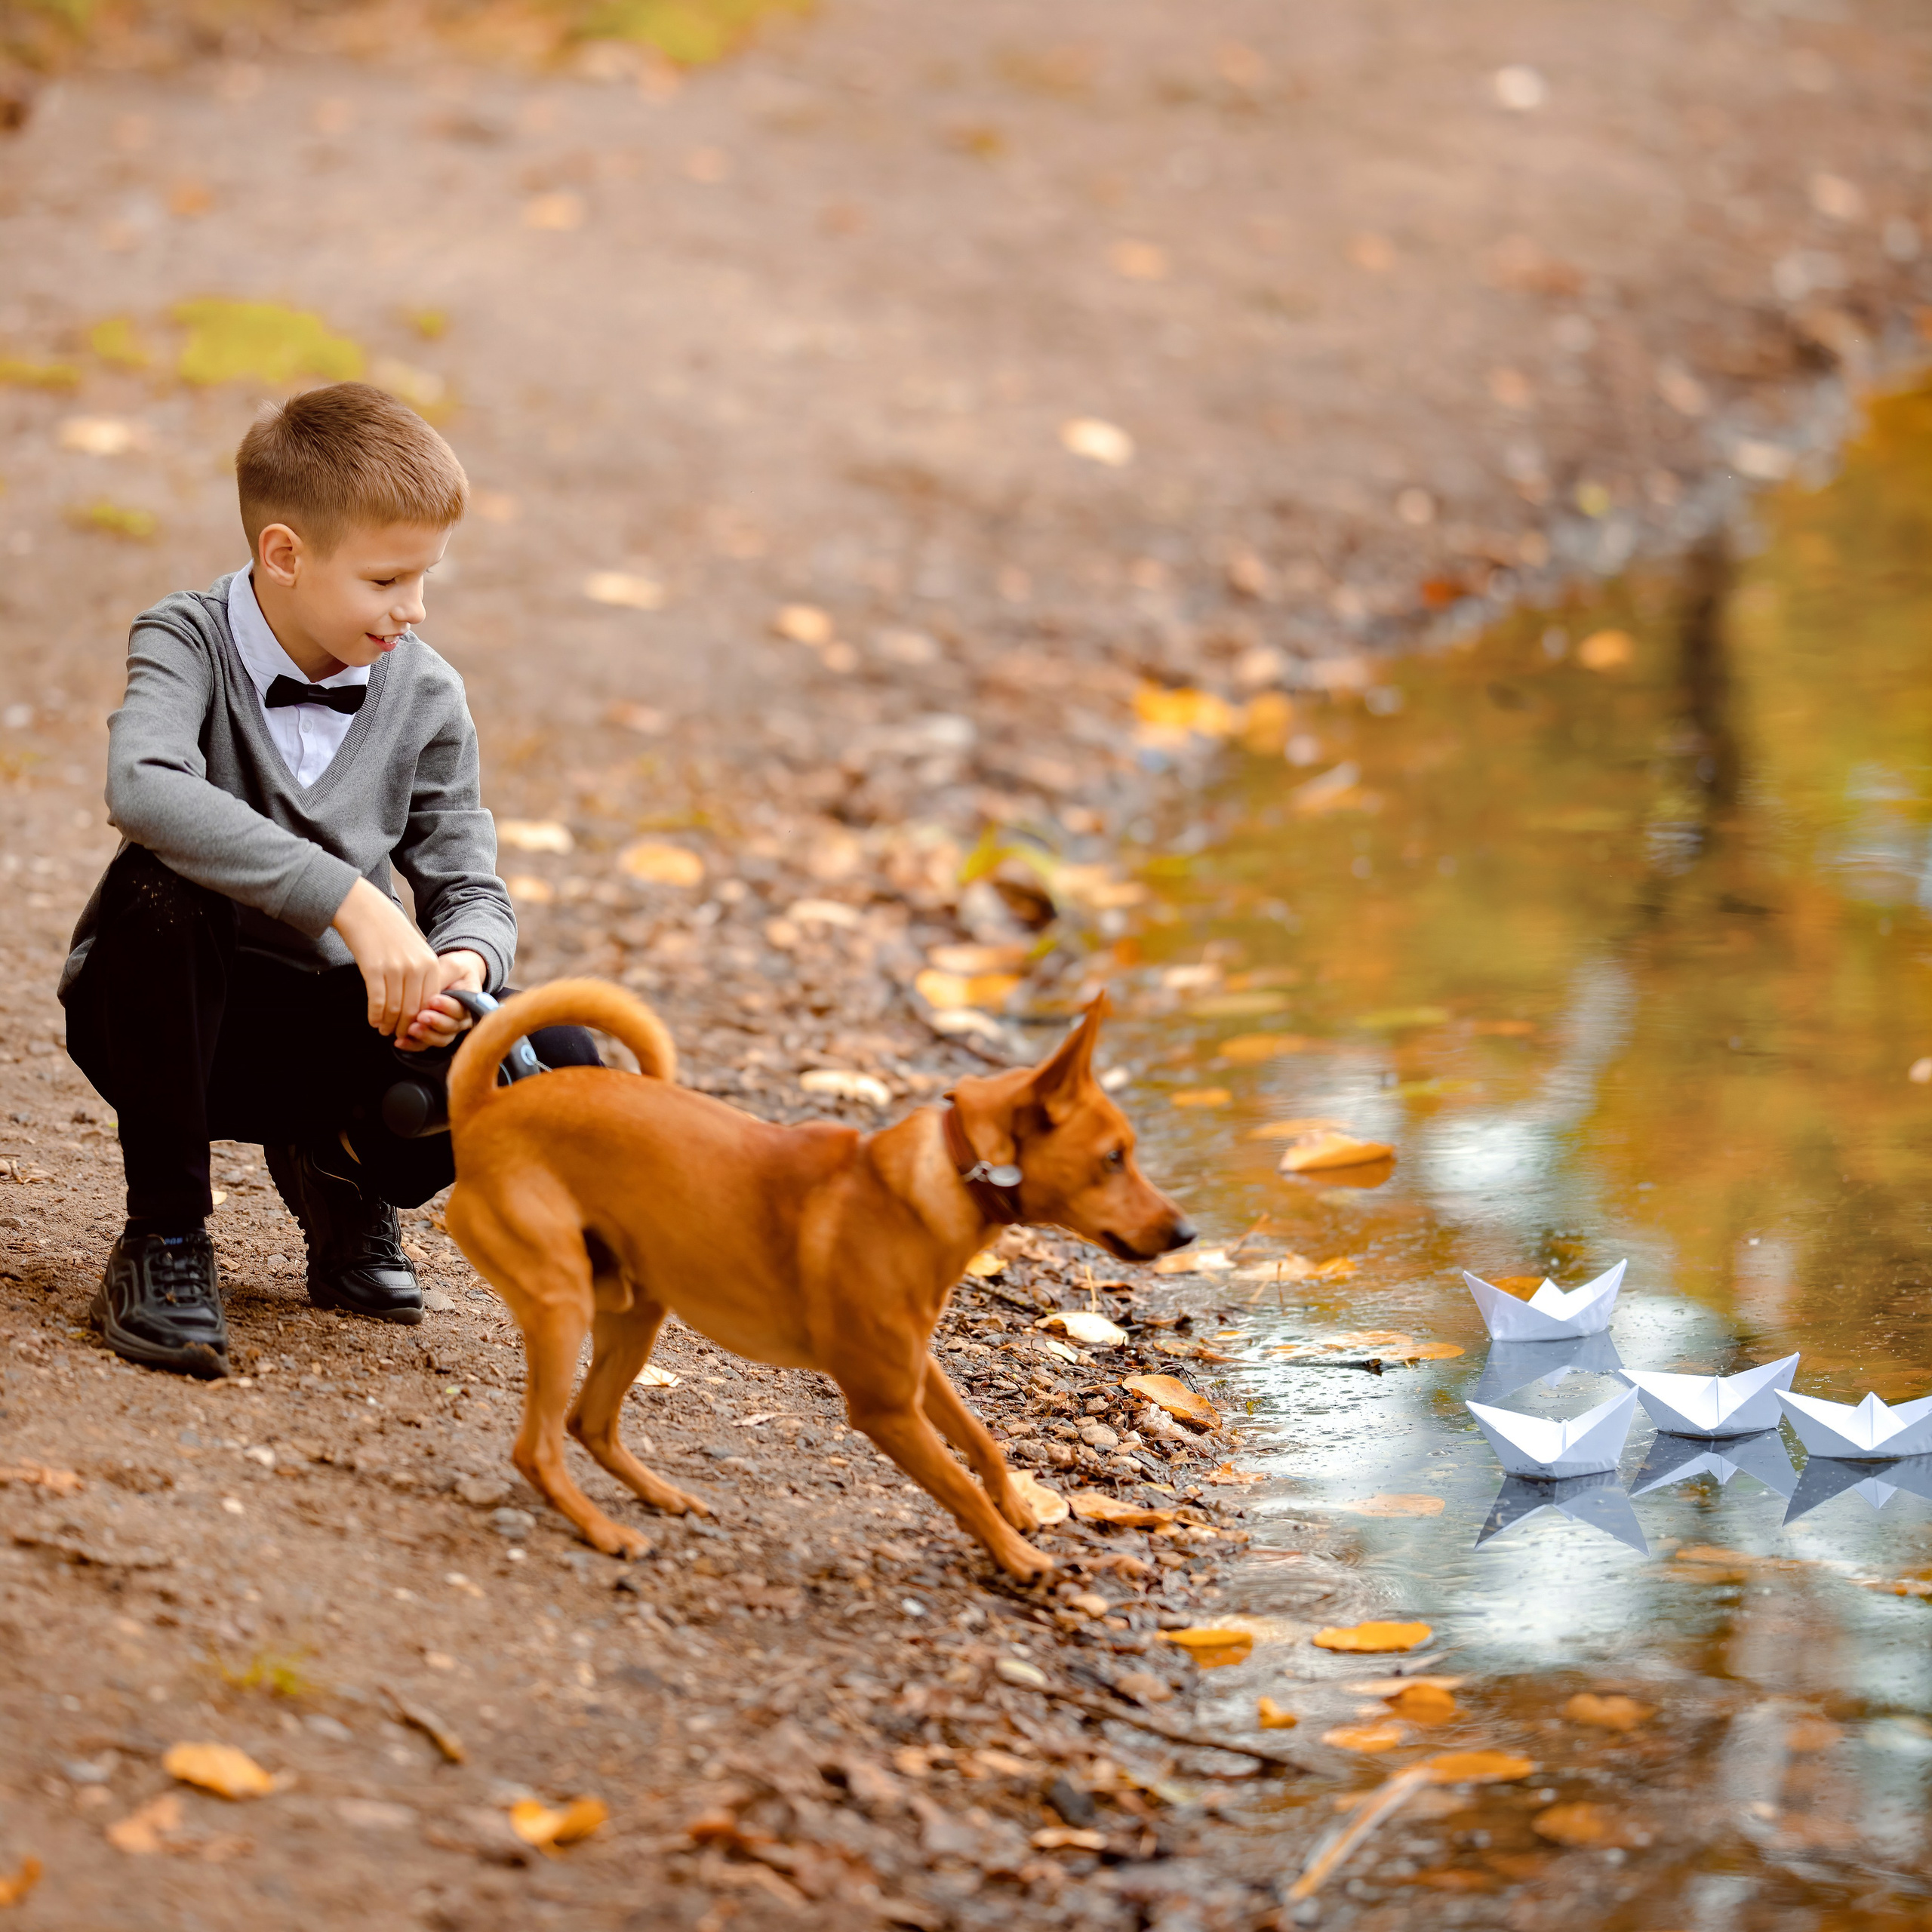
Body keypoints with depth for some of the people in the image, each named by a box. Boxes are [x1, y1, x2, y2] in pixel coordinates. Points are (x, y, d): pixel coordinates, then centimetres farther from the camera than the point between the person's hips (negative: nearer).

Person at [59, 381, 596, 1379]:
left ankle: (344, 1176, 12)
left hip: (323, 1028, 3)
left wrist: (461, 961, -24)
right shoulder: (186, 641, -15)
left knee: (555, 1063, -21)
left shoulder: (424, 696, -2)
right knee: (155, 892, -38)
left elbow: (469, 885, 3)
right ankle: (164, 1230, -18)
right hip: (173, 1016, -3)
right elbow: (142, 788, -37)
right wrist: (349, 900, -43)